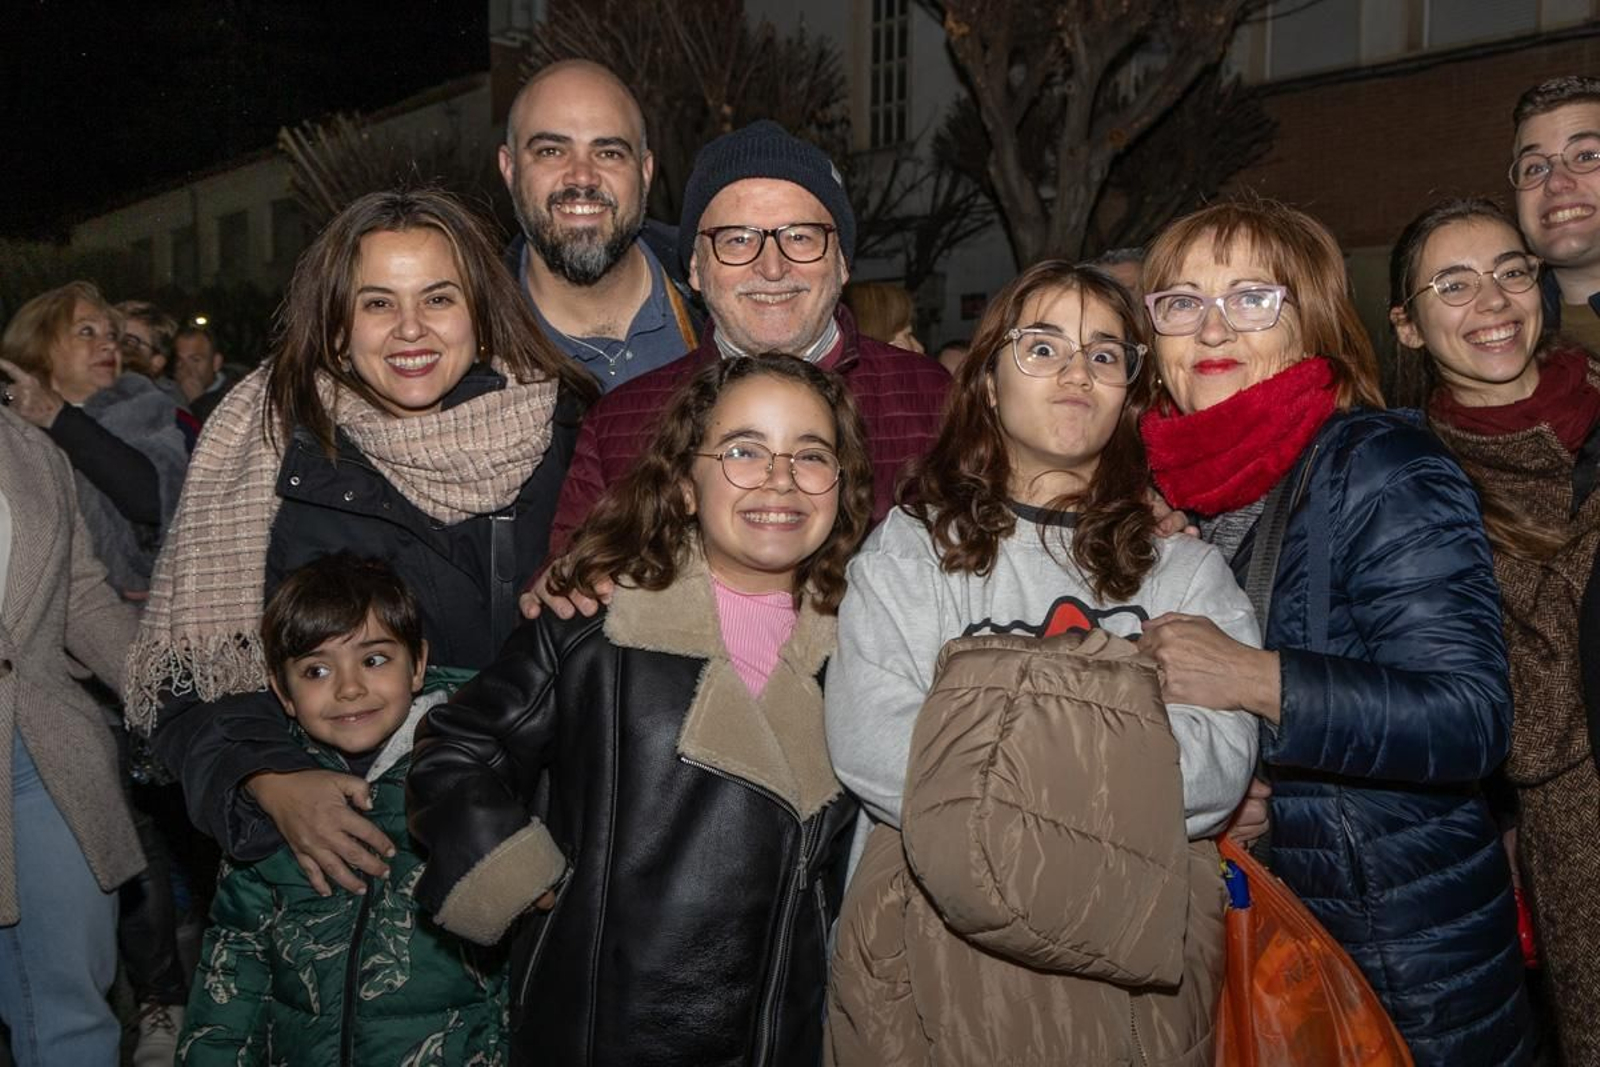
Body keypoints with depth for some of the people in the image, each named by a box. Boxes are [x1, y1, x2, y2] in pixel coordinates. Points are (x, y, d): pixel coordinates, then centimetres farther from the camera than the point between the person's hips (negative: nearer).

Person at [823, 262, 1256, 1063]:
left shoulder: (1184, 565, 14)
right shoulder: (909, 550, 10)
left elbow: (1223, 760, -2)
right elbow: (868, 743, -7)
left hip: (1141, 927, 1)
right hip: (938, 905, -1)